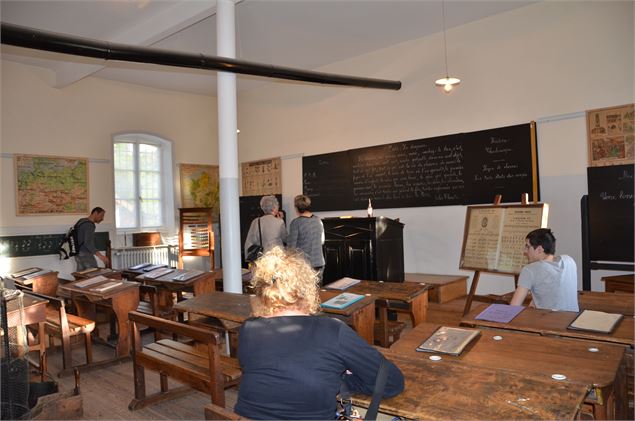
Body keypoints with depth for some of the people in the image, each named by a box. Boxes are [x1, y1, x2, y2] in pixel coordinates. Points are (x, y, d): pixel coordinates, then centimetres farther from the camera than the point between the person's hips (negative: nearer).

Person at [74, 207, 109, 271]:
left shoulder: (82, 221, 14)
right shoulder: (89, 225, -17)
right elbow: (88, 243, -27)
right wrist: (100, 255, -36)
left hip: (79, 255, 10)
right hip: (86, 255, -10)